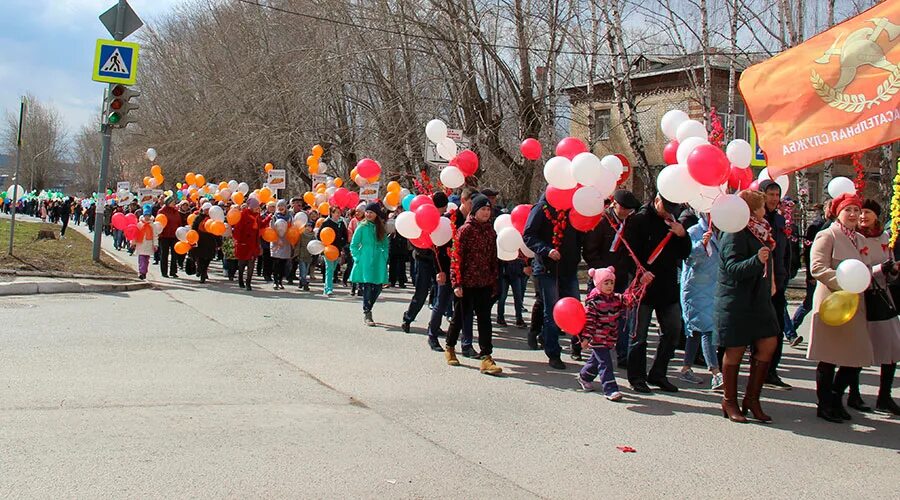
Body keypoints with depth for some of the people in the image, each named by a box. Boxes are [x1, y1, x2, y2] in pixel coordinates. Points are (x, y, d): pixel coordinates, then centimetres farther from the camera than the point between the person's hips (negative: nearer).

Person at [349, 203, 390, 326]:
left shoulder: (381, 228, 10)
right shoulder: (362, 227, -1)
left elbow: (385, 245, 18)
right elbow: (353, 245, 1)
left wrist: (384, 258, 6)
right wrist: (358, 258, -7)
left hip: (379, 263, 4)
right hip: (365, 262, -4)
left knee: (377, 288, 3)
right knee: (367, 287, -8)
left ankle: (367, 310, 23)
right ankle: (367, 315, 1)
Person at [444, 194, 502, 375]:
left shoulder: (490, 231, 9)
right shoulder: (465, 230, -7)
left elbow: (493, 258, 13)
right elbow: (457, 256, -11)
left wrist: (494, 282, 12)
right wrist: (457, 283, -15)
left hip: (485, 283, 4)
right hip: (467, 282, -4)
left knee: (484, 319, -1)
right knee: (461, 316, 9)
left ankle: (486, 357, -3)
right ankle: (450, 348, 31)